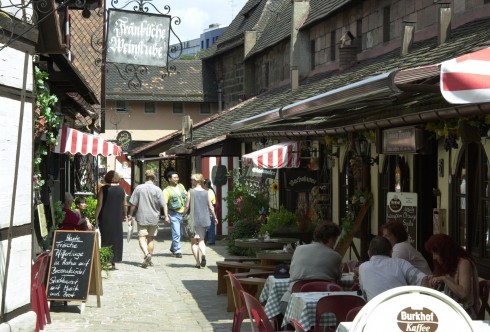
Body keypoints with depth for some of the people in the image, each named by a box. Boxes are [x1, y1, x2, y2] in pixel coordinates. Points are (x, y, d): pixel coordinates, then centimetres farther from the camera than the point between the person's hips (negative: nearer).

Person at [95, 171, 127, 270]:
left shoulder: (103, 189, -7)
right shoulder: (121, 189, 2)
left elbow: (99, 205, -9)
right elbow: (125, 205, 9)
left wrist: (96, 217, -4)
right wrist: (125, 215, 23)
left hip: (105, 219, -2)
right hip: (117, 219, 3)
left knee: (105, 240, 6)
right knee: (116, 239, 10)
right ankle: (114, 262, 10)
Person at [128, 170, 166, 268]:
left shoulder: (138, 188, -3)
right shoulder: (157, 190, -5)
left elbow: (133, 204, 0)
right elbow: (163, 205, -8)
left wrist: (131, 215, 10)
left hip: (141, 217, -1)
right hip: (154, 218, 2)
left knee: (142, 238, -4)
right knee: (150, 238, 14)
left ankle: (147, 254, -29)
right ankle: (149, 260, 19)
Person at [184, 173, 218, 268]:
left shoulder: (191, 192, -4)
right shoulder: (207, 193, 3)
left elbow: (187, 206, -4)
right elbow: (211, 207, 4)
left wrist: (183, 214, 13)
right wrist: (215, 218, 18)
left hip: (194, 220, -3)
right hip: (205, 220, 3)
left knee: (194, 242, 6)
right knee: (201, 240, 14)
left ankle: (198, 262, -2)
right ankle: (203, 254, -14)